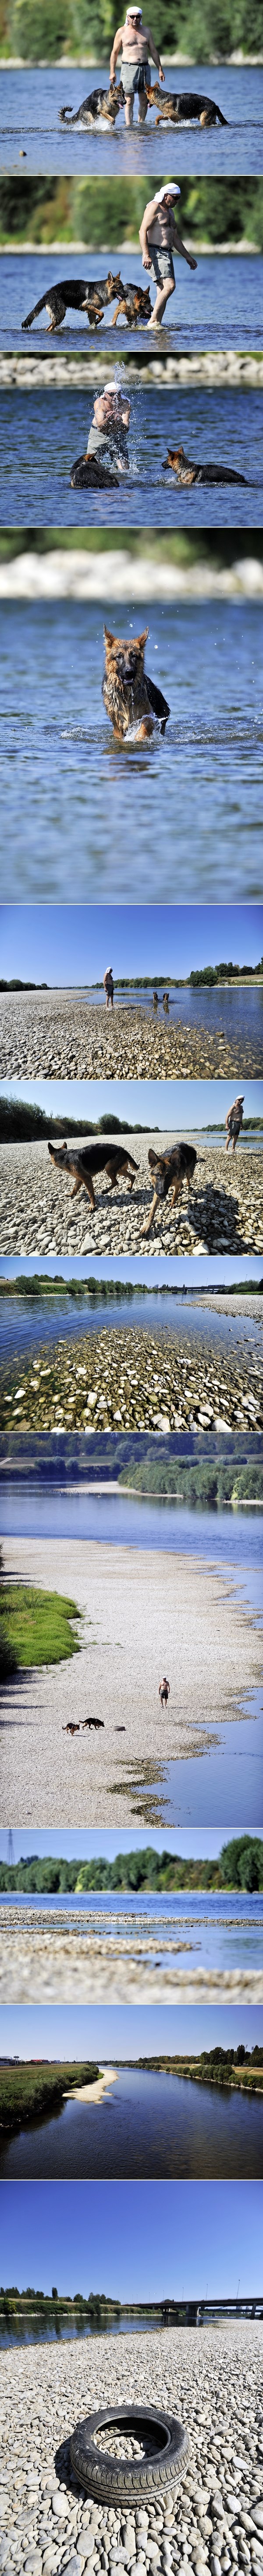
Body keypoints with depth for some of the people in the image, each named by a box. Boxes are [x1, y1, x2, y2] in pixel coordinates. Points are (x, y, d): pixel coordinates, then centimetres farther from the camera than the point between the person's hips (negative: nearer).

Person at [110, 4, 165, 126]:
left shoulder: (147, 31, 11)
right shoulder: (122, 32, 2)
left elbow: (154, 51, 15)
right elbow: (115, 53, 4)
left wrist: (160, 70, 11)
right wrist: (112, 72, -2)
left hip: (145, 68, 4)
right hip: (129, 68, -4)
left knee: (144, 100, 4)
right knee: (129, 101, -11)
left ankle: (141, 124, 12)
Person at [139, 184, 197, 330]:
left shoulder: (170, 211, 23)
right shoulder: (154, 207, -6)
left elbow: (175, 237, 30)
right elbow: (143, 231, -16)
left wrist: (188, 257, 29)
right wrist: (146, 255, -26)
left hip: (167, 254, 10)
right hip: (155, 253, -10)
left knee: (163, 291, 3)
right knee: (169, 285, -23)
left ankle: (157, 325, 1)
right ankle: (153, 322, -22)